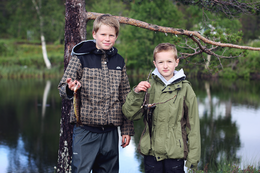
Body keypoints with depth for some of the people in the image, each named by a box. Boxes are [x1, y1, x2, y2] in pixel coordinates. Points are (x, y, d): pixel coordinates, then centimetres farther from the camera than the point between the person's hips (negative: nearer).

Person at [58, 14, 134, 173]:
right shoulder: (81, 58, -1)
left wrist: (127, 129, 11)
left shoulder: (119, 61, 10)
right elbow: (63, 88, -2)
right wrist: (70, 89, -27)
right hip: (85, 130, -4)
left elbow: (125, 98, 13)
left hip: (110, 131, 4)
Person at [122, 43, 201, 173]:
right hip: (151, 152, 1)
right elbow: (130, 114, 3)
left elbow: (193, 125, 3)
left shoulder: (185, 89, 1)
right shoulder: (148, 86, 4)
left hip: (175, 153, -1)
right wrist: (136, 93, -13)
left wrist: (193, 156, 0)